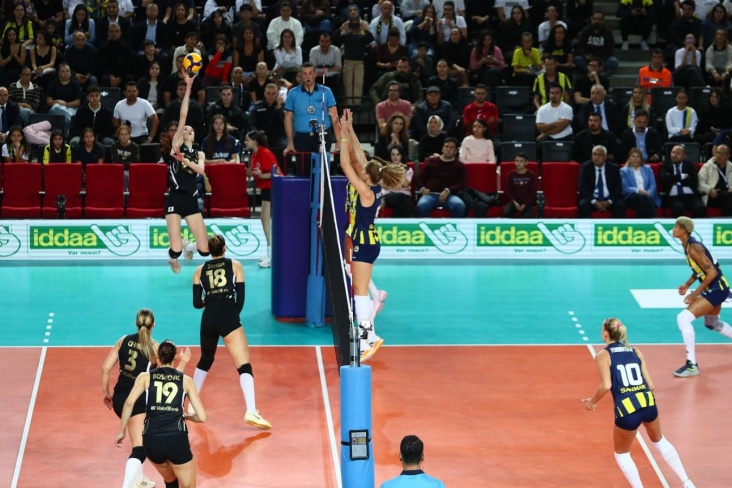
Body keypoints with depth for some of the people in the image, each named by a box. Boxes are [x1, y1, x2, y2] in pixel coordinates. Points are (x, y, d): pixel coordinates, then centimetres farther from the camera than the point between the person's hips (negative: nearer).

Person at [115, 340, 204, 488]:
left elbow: (130, 402, -5)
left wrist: (121, 431, 3)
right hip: (177, 439, -2)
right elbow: (201, 417, 8)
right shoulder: (186, 380, 11)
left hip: (151, 441, 2)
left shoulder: (145, 377, 11)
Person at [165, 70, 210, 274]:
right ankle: (173, 257, 26)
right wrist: (188, 87, -5)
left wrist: (184, 160, -17)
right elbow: (183, 116, -2)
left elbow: (201, 170, -5)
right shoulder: (177, 144, 5)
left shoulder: (199, 153, 16)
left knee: (204, 250, -2)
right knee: (175, 250, -13)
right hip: (175, 199, -4)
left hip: (192, 201, 4)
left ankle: (187, 246, 34)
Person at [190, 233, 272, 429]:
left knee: (205, 360, 28)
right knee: (244, 365, -8)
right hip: (229, 317, -3)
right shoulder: (235, 265, 9)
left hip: (208, 318, 4)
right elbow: (240, 297, 5)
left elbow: (197, 303, 12)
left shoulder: (200, 271, 15)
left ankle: (193, 406, 35)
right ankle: (251, 411, -26)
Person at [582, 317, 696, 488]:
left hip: (626, 409, -5)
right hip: (648, 403, 5)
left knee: (621, 454, 20)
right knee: (660, 441, 32)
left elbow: (606, 386, -12)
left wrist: (592, 401, 5)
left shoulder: (603, 355, 1)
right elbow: (651, 385, 10)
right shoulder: (636, 352, 13)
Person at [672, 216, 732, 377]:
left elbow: (712, 272, -25)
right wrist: (687, 284, 7)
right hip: (714, 289, 11)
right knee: (712, 324, 31)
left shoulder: (693, 248, -23)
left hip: (716, 289, -11)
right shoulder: (688, 245, 5)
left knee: (683, 318, -19)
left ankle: (692, 365, -14)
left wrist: (695, 294, -21)